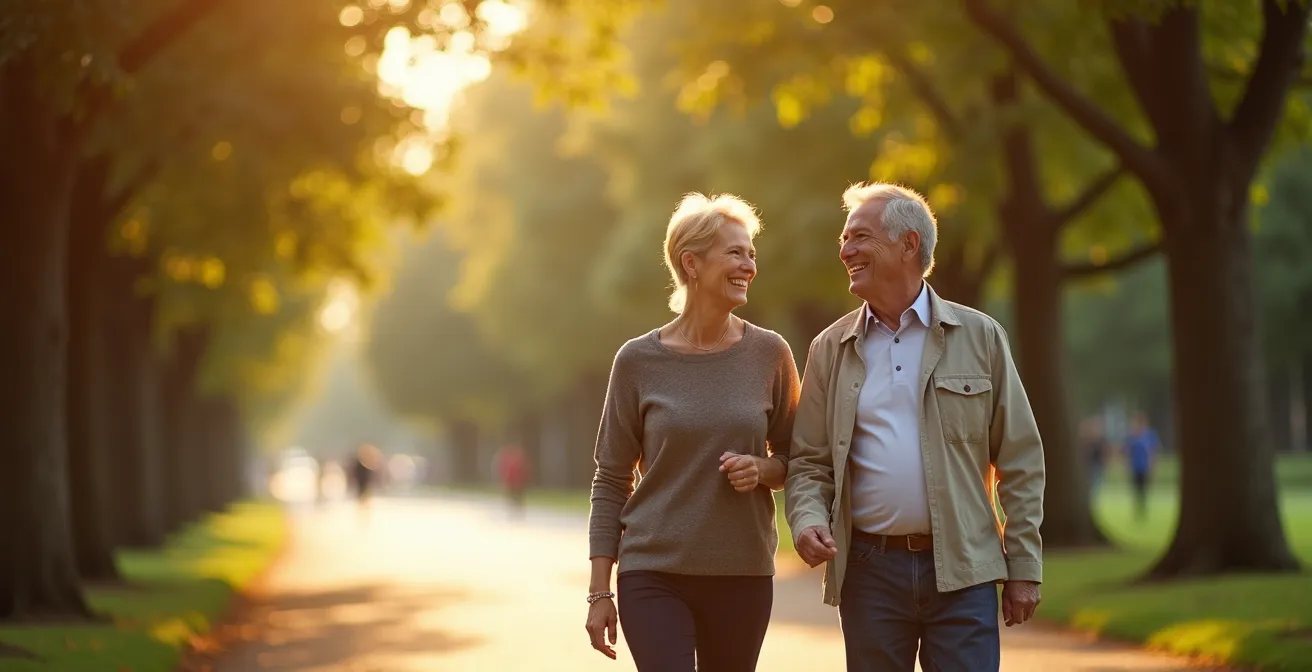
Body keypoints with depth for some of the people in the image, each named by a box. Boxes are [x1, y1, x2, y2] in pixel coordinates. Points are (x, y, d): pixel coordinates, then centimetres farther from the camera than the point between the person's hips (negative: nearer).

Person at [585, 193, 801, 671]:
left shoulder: (768, 354, 2)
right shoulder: (638, 361, -2)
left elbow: (794, 459, 12)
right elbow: (611, 480, 2)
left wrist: (762, 470, -11)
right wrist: (599, 591, -1)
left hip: (743, 577, 2)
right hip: (654, 576, -2)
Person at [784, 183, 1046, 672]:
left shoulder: (980, 337, 3)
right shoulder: (830, 349, 9)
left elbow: (1019, 461, 3)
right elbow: (808, 461, 9)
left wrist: (1024, 567, -1)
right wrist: (808, 519, -12)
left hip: (962, 570, -2)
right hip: (869, 571, 2)